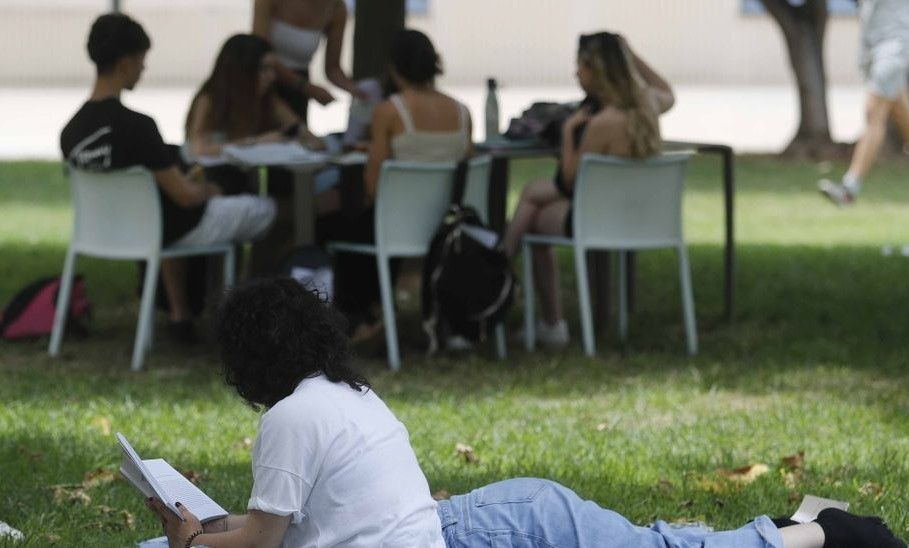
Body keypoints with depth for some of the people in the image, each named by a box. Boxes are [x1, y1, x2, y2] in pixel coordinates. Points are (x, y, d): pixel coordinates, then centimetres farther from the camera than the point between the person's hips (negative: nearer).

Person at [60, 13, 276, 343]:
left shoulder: (70, 133, -11)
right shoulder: (136, 127, -32)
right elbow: (184, 196, -25)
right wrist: (207, 190, -2)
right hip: (172, 234, -6)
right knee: (264, 210, 17)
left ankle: (180, 315, 33)